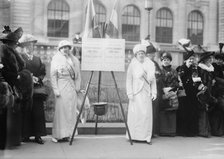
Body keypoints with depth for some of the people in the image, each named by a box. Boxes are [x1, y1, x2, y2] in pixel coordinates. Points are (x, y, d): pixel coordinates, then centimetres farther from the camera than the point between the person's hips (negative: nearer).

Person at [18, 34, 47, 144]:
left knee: (38, 113, 1)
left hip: (37, 89, 4)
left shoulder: (38, 59, 19)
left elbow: (43, 73, 13)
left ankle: (38, 136, 7)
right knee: (26, 113, -2)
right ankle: (25, 135, 7)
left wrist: (38, 78, -5)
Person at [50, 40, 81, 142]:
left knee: (71, 110, 3)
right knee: (60, 110, -5)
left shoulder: (74, 60, 15)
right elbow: (53, 75, -2)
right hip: (61, 86, -4)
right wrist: (56, 90, -10)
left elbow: (78, 75, 15)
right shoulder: (56, 59, 4)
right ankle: (58, 135, 1)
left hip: (71, 87, 4)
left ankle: (68, 134, 10)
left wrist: (77, 87, 3)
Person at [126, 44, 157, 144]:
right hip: (136, 93, -3)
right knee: (135, 114, -3)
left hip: (146, 93, 3)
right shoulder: (132, 65, 3)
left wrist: (154, 92, 4)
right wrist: (130, 93, -8)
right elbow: (129, 79, -1)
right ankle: (134, 136, 5)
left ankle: (146, 137, 5)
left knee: (147, 114, 0)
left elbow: (153, 80, 13)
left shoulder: (149, 65, 11)